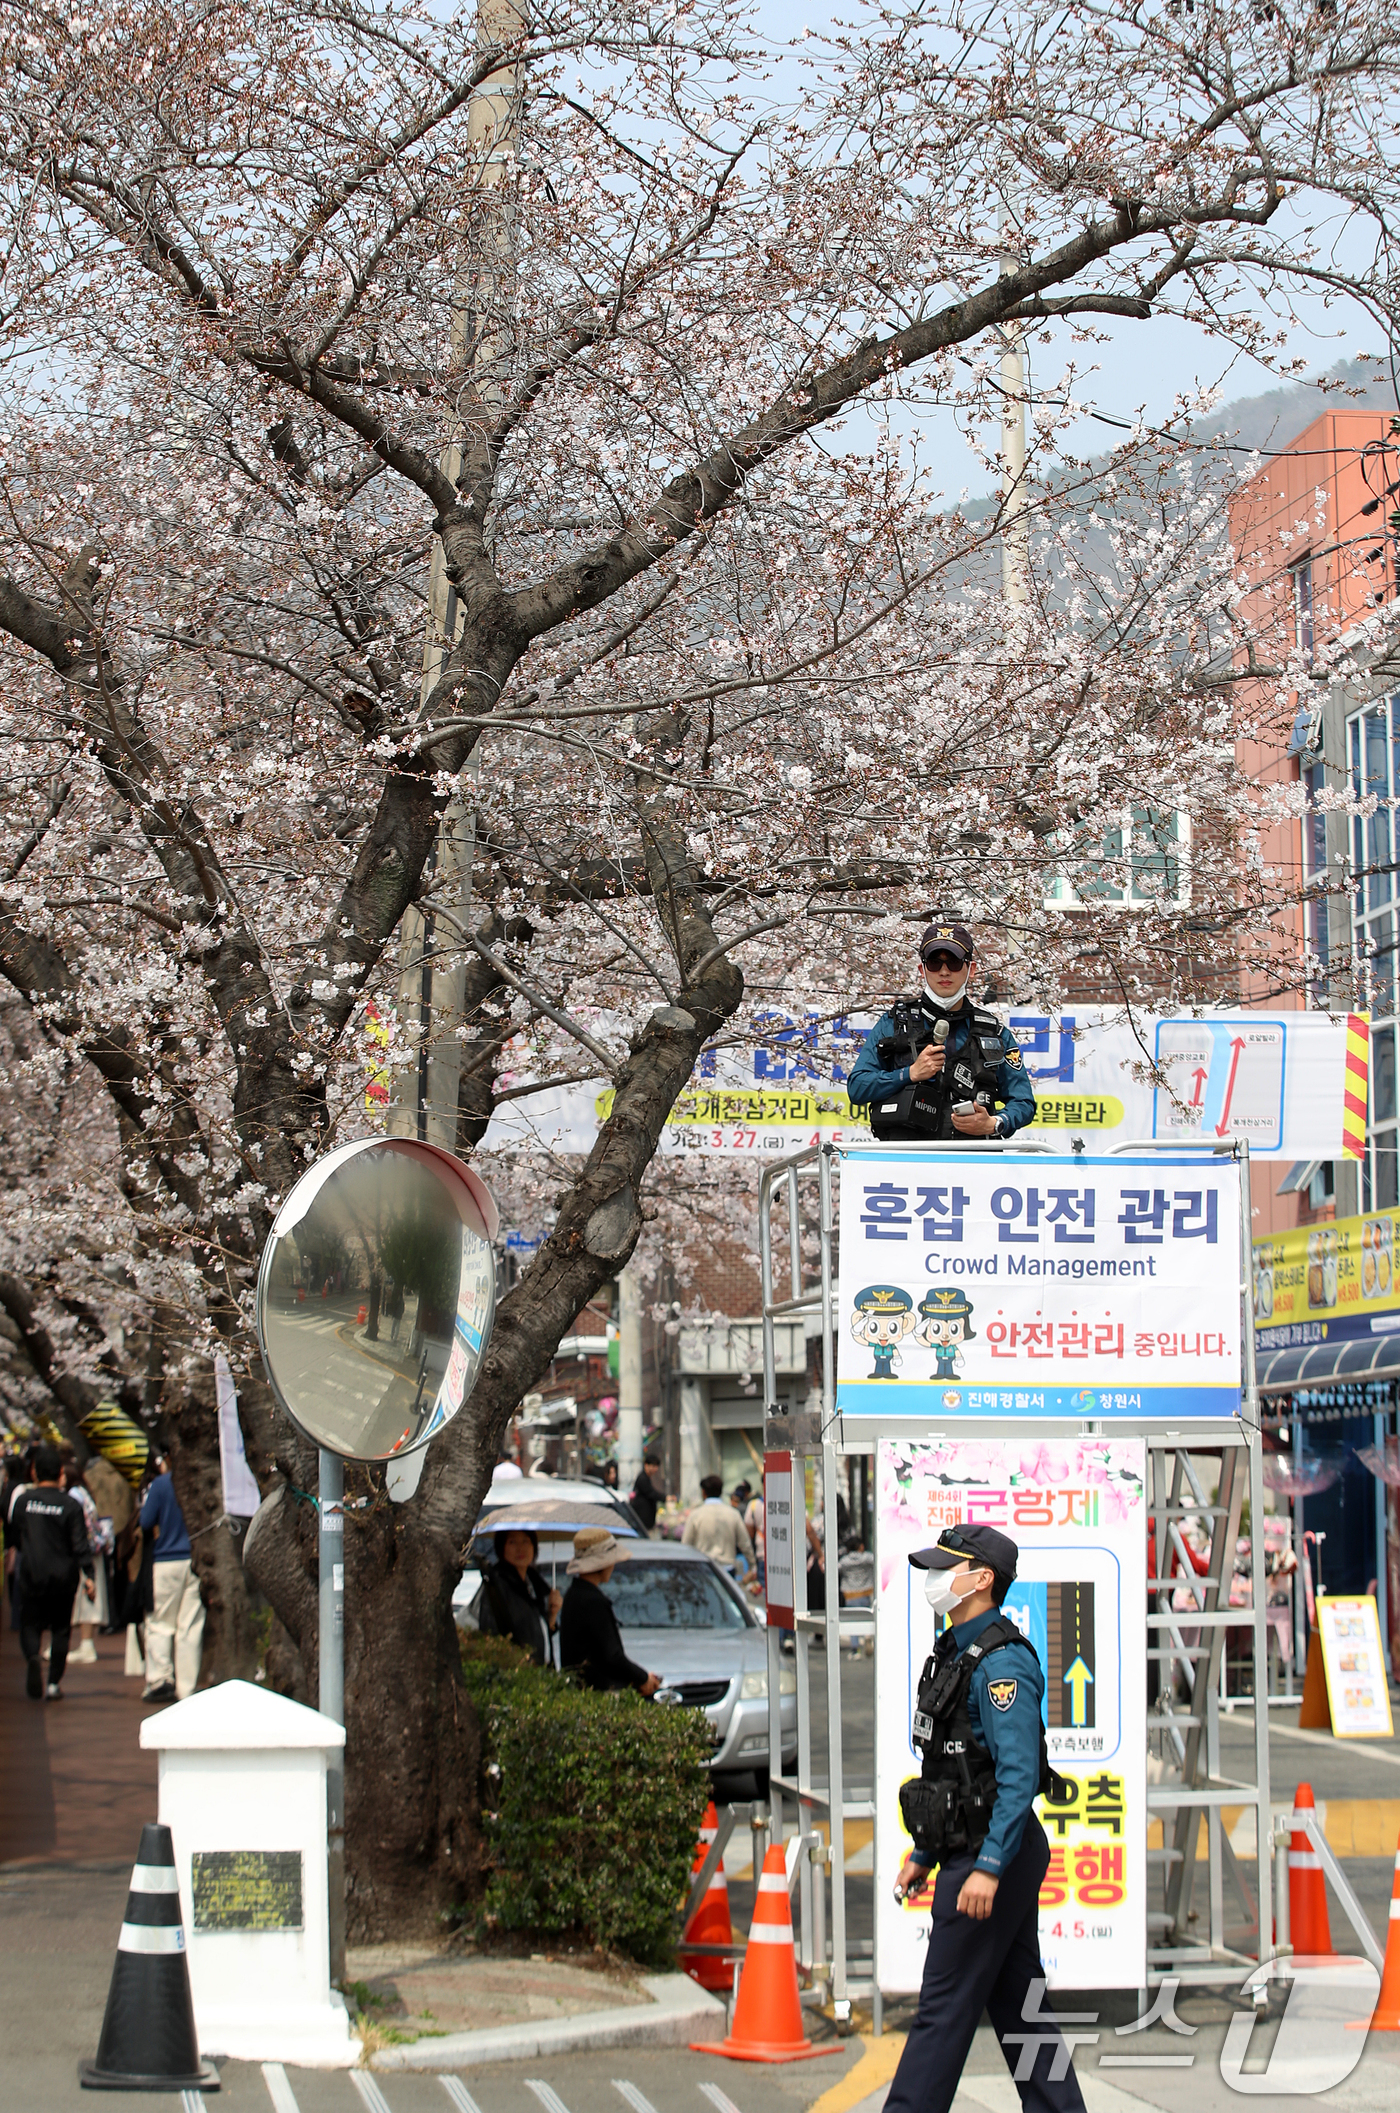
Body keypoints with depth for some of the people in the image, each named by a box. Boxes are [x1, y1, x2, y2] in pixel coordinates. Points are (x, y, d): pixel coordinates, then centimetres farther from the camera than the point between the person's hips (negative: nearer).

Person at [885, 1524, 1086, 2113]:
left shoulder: (1002, 1662, -17)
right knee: (1017, 2002, 11)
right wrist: (923, 1855, 21)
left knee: (945, 2005, -6)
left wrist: (989, 1867, -29)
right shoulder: (955, 1654, 15)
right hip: (970, 1848, 10)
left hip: (996, 1852, -10)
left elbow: (1019, 1774, -24)